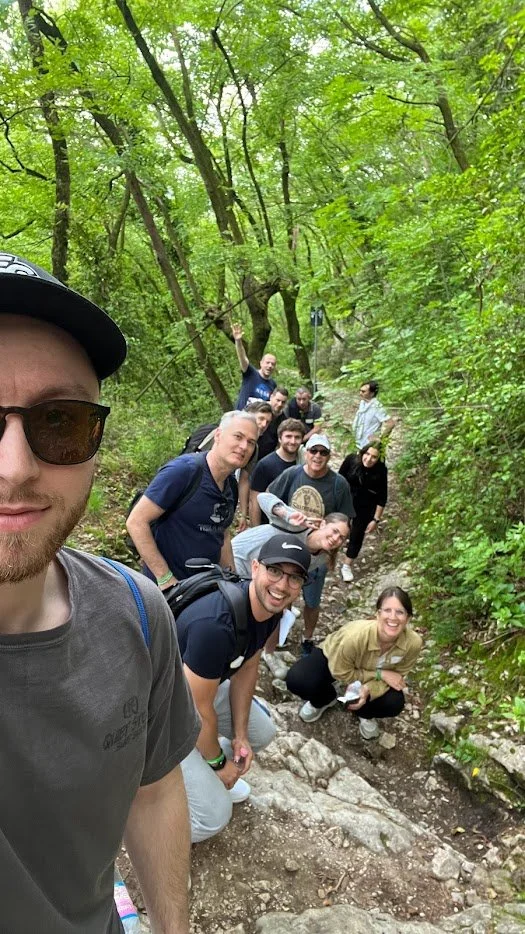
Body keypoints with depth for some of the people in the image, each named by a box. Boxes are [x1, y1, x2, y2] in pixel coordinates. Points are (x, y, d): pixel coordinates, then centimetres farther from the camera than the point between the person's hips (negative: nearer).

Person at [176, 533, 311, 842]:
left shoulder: (270, 609, -10)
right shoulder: (216, 624, -37)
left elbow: (246, 669, 5)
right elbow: (199, 710, -26)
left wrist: (239, 735, 5)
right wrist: (218, 762, -9)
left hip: (202, 688, 8)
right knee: (214, 816, -10)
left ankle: (205, 775, 33)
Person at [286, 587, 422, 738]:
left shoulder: (413, 643, -32)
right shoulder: (355, 636, -42)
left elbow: (397, 675, -14)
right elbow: (341, 672, -24)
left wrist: (369, 690, -32)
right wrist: (380, 674, -29)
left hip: (371, 670, 3)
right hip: (334, 658, -2)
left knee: (394, 703, -23)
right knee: (296, 681, -27)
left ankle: (365, 713, 14)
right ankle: (324, 699, 10)